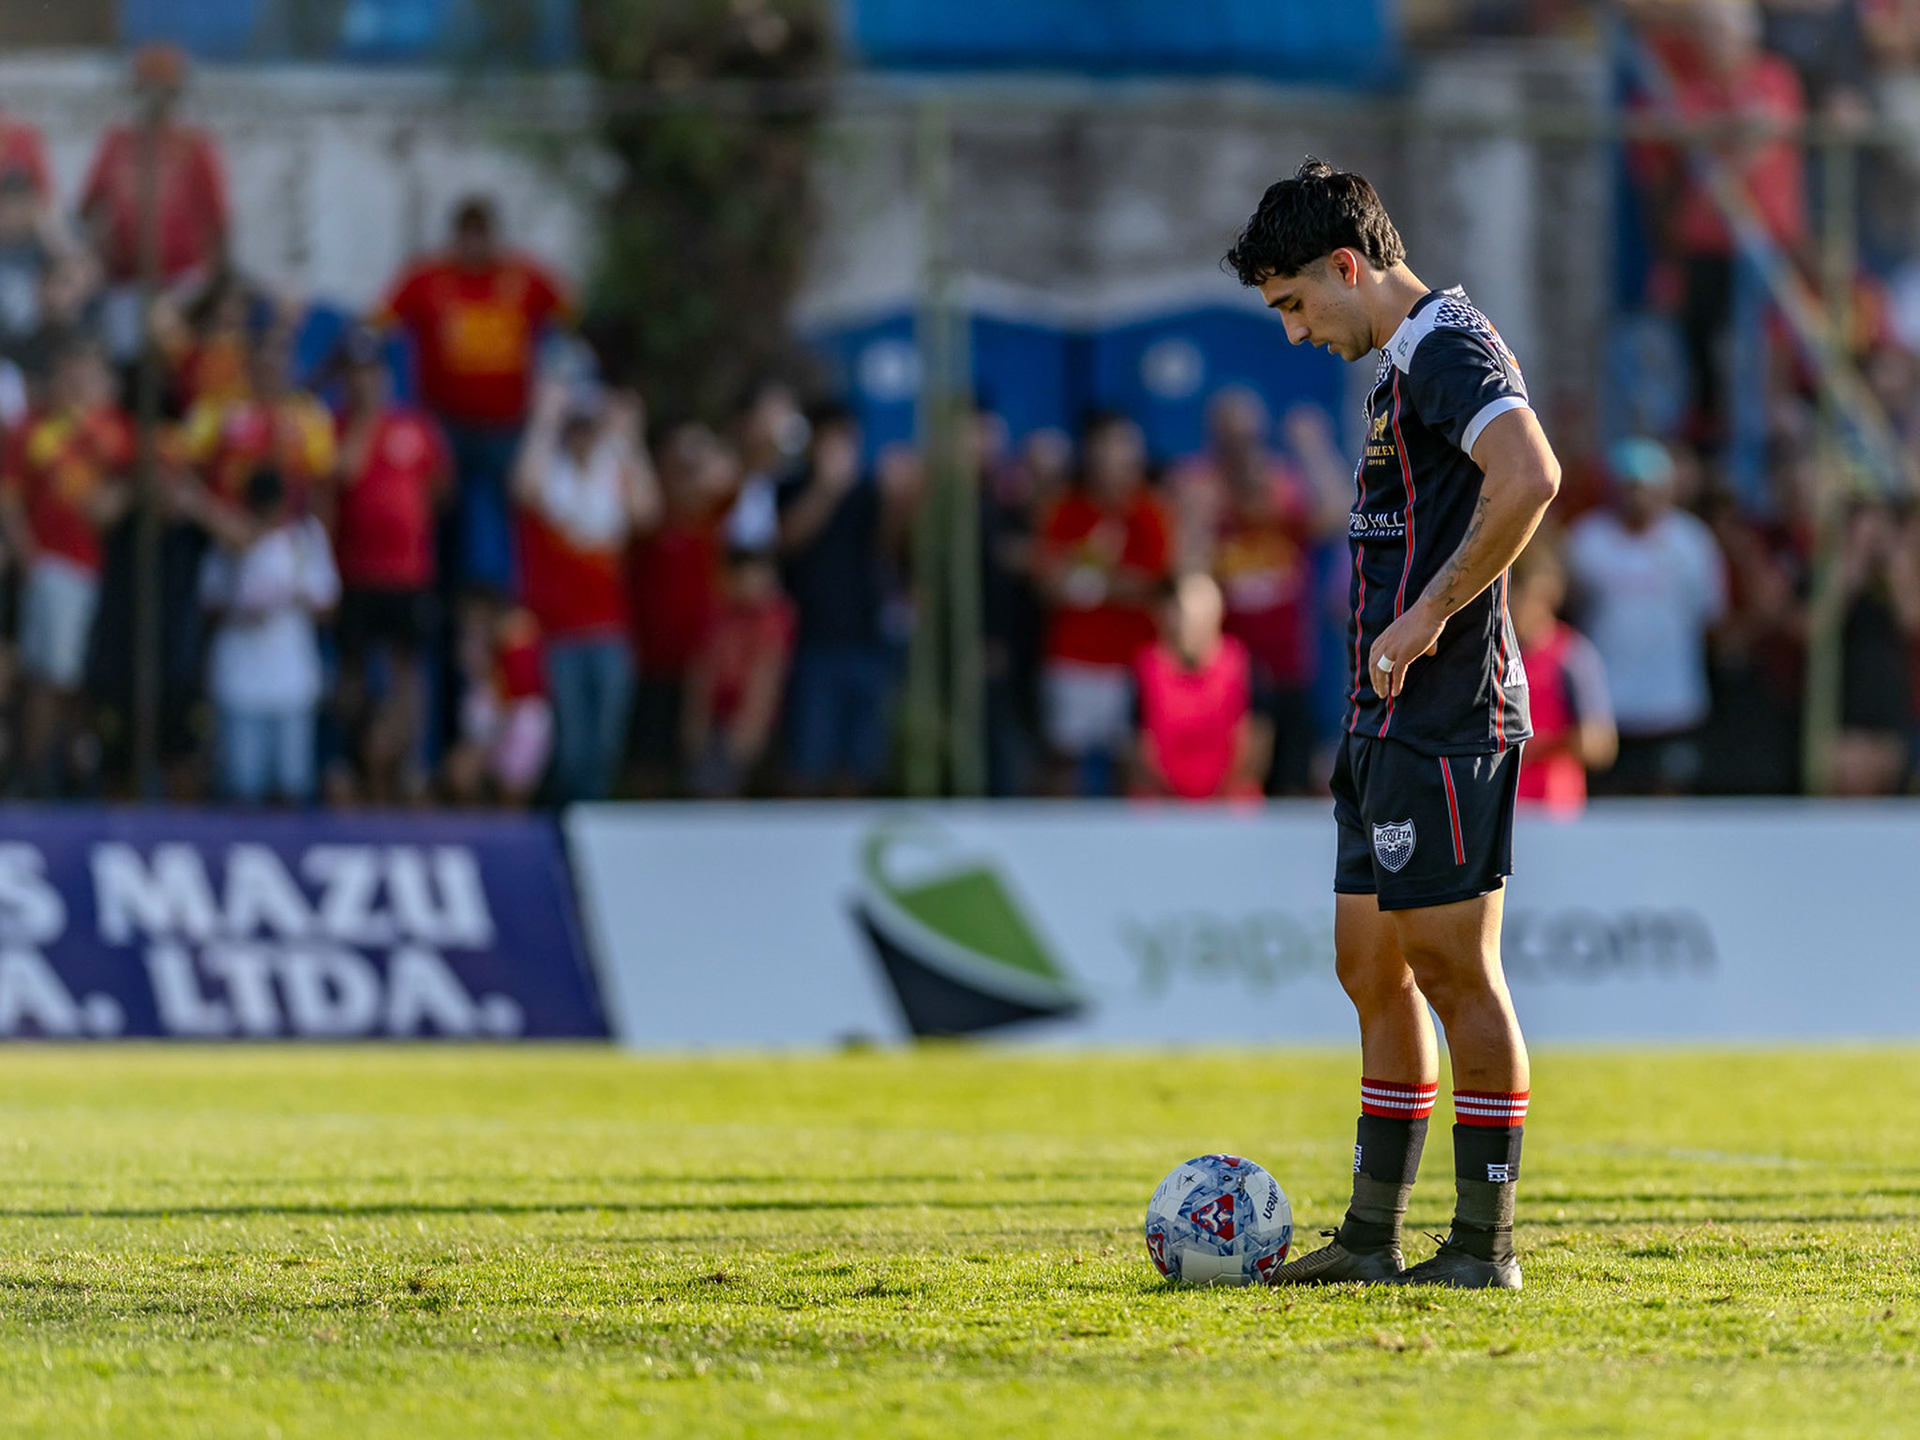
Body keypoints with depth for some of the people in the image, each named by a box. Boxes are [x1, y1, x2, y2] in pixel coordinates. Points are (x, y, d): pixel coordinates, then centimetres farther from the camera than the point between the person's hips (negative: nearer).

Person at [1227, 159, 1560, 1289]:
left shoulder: (1451, 347, -12)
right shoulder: (1407, 361, 19)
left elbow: (1530, 481, -29)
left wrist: (1428, 617, -23)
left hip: (1446, 720, -11)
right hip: (1393, 723, 11)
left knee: (1456, 971, -7)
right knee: (1373, 969, 12)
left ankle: (1485, 1244, -3)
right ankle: (1374, 1237, 17)